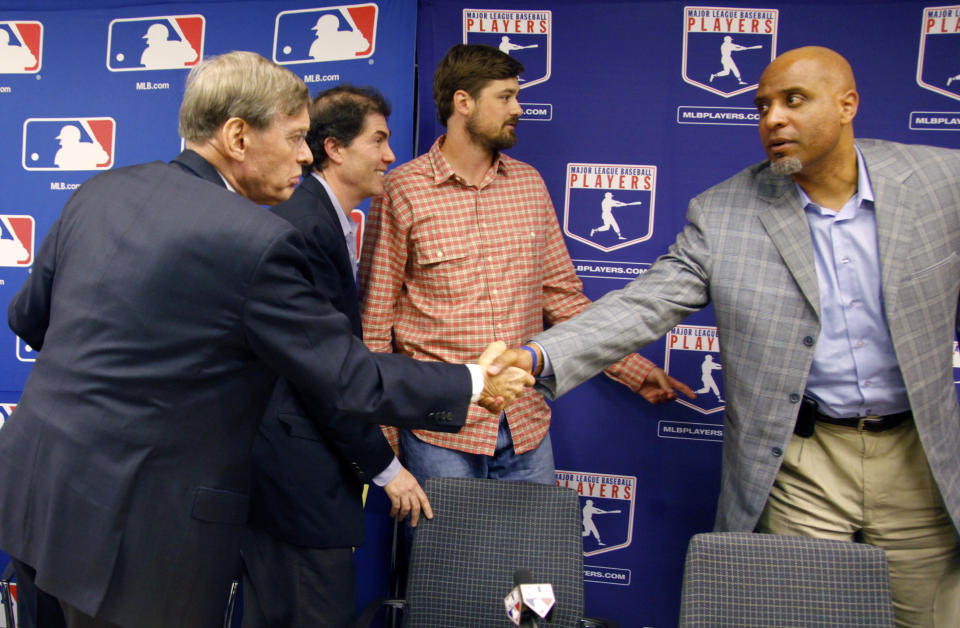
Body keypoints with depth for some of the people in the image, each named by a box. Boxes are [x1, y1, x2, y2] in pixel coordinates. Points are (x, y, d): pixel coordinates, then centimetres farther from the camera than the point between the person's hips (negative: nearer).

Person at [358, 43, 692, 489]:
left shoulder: (529, 184, 8)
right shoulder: (402, 190, -5)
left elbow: (562, 295, 13)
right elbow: (374, 316, -2)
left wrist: (635, 371, 7)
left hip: (526, 425, 4)